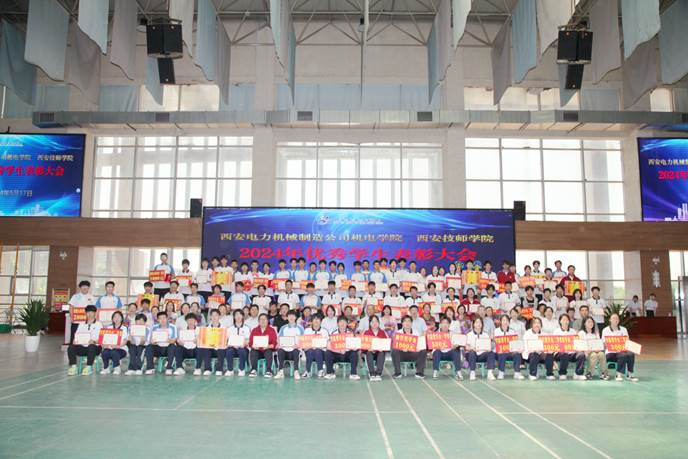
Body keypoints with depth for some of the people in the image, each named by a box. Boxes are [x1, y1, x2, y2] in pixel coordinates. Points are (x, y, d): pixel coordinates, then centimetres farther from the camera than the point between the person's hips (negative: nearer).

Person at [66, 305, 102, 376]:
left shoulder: (99, 324, 10)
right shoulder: (81, 324, 22)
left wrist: (94, 341, -23)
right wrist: (74, 341, -11)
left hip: (95, 347, -4)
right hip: (82, 347, 4)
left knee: (91, 346, -37)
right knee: (71, 348, -23)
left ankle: (89, 367, -32)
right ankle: (73, 367, -21)